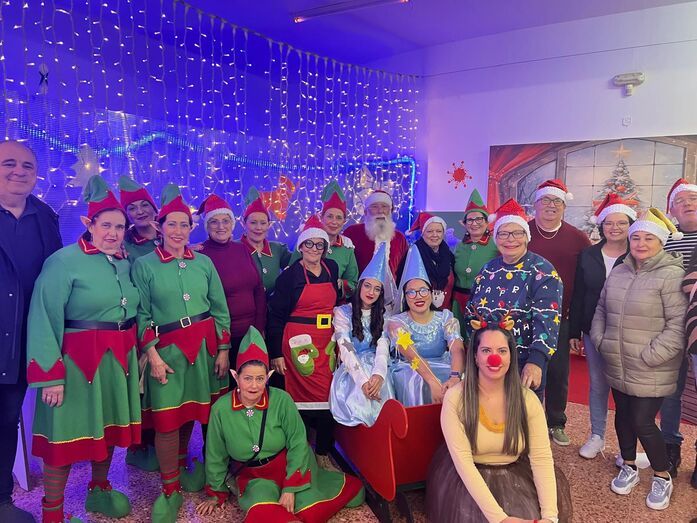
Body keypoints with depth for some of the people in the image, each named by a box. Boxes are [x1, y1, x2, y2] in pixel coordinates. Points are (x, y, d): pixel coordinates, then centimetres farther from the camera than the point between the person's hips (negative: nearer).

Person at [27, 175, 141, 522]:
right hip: (77, 362, -6)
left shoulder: (125, 265, 8)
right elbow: (44, 320, -16)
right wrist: (50, 375, -18)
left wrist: (137, 355, 13)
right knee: (66, 434, 4)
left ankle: (99, 490, 39)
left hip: (118, 360, 6)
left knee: (108, 427, 18)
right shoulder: (64, 261, -13)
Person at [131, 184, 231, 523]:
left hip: (205, 346, 3)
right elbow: (142, 315, -3)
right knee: (167, 418, -1)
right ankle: (170, 489, 16)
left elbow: (220, 309, 6)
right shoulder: (143, 265, -2)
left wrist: (223, 349, 2)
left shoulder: (204, 262, 5)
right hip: (166, 349, -3)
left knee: (193, 410, 14)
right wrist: (152, 355, -10)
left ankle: (182, 466, 38)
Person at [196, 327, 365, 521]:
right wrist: (216, 494, 10)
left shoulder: (282, 400, -20)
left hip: (288, 466, 0)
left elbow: (298, 444, -13)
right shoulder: (221, 409, -15)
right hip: (252, 476, 0)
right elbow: (216, 456, 0)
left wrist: (291, 487, -17)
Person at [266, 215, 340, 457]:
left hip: (327, 342, 5)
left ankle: (324, 451, 22)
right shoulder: (290, 275, -6)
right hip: (299, 343, -5)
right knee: (302, 394, 1)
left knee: (327, 393, 6)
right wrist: (276, 353, -9)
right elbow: (275, 315, -6)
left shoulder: (332, 268, 8)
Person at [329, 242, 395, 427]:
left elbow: (383, 348, -4)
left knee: (379, 387, -31)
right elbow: (346, 350, -11)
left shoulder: (382, 315, 12)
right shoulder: (343, 312, 2)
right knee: (360, 393, -34)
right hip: (351, 370, -2)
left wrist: (378, 374, -27)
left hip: (375, 368, 3)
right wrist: (363, 380, -26)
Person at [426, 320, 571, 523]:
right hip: (468, 480, -2)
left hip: (516, 477, 3)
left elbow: (542, 458, -12)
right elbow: (463, 462, -21)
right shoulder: (455, 398, -17)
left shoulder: (528, 399, -7)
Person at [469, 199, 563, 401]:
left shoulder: (542, 272, -11)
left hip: (525, 365, -4)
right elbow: (472, 312, 14)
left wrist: (536, 361, -34)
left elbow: (547, 321, -22)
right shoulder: (488, 270, 6)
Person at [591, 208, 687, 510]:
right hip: (617, 367, 6)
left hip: (651, 370, -6)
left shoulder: (672, 275, -14)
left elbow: (678, 325, -17)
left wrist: (650, 356, -19)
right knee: (623, 416, 16)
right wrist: (600, 341, 6)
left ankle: (662, 478, 24)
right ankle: (629, 468, 37)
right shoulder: (619, 272, 7)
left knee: (642, 422, -2)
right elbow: (601, 310, 16)